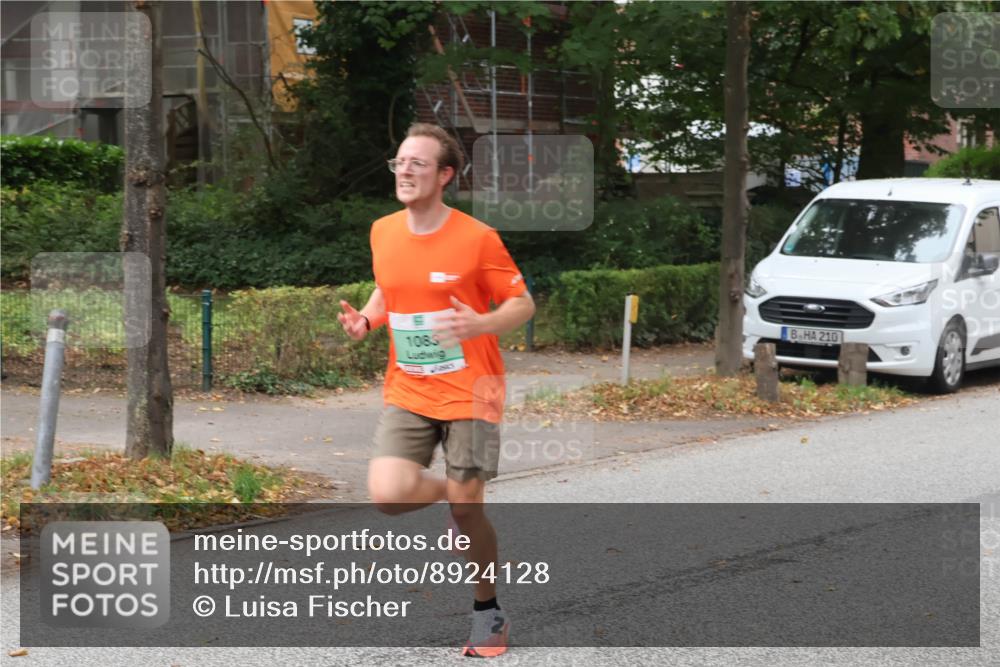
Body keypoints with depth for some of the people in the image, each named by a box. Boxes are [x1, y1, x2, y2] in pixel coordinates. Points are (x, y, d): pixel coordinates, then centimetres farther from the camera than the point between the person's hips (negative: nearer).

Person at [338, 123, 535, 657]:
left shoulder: (477, 238, -12)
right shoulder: (383, 232, 3)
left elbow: (522, 303, -6)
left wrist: (480, 324, -26)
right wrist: (365, 319, -1)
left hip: (468, 392, -4)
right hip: (407, 392, 4)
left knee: (465, 508, -1)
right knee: (387, 494, -15)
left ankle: (488, 613, 22)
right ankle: (456, 492, 20)